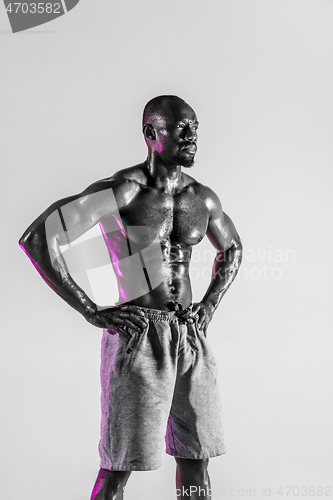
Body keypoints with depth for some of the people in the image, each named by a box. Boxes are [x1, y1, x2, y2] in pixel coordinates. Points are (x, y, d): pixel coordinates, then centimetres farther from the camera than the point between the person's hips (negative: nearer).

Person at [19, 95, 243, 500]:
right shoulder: (120, 192, -12)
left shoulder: (203, 199, 6)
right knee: (121, 464, 0)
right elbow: (36, 238, -18)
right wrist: (93, 313, -17)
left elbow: (232, 249, 27)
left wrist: (209, 305, 10)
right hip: (138, 337, -5)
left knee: (195, 455, 12)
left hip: (190, 338, 6)